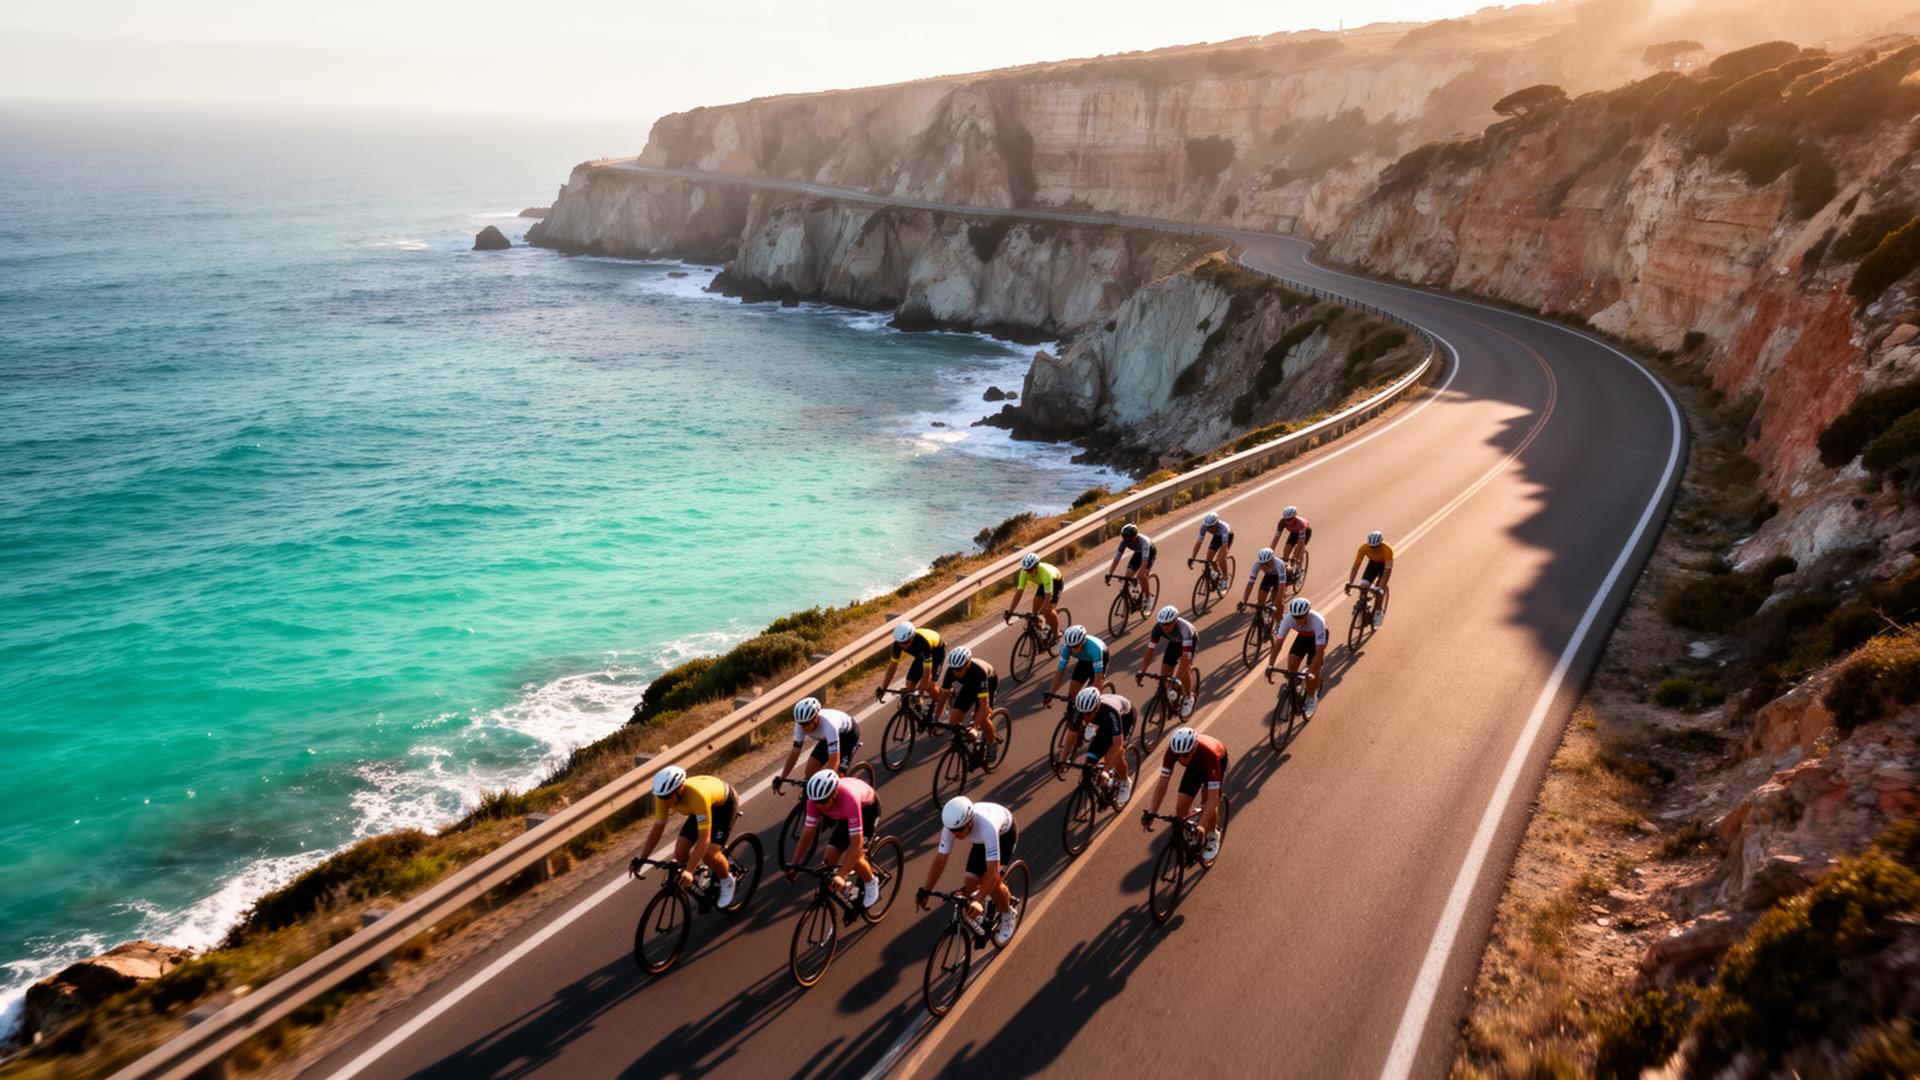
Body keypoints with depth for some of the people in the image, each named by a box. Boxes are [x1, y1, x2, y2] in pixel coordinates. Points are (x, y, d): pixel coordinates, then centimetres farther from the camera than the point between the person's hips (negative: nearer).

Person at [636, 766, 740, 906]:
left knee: (709, 854, -22)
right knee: (680, 854, -8)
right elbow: (657, 828, -14)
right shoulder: (665, 796, -26)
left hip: (724, 804, -6)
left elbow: (704, 838, -45)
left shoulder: (698, 796, -44)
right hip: (702, 807, 6)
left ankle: (727, 881, 7)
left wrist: (689, 871, -51)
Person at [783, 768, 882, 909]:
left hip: (867, 807, -5)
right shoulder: (816, 798, -30)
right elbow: (807, 833, -20)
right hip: (843, 815, 5)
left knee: (854, 857, -23)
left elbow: (856, 843, -45)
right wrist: (794, 866, -24)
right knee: (831, 857, -7)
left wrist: (841, 876, -51)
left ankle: (872, 883, 7)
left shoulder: (849, 799, -45)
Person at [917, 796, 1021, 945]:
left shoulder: (986, 825, -46)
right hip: (981, 841, 5)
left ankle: (1008, 915, 7)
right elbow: (940, 859, -25)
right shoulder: (952, 824, -32)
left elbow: (992, 870, -46)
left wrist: (978, 900, -52)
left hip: (1005, 833, -5)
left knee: (992, 882, -22)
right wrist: (925, 891, -30)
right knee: (969, 883, -9)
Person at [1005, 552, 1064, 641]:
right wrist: (1009, 612, -32)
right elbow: (1019, 592, -26)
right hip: (1042, 583, 6)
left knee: (1047, 611, -19)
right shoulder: (1025, 572, -28)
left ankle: (1056, 633, 3)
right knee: (1035, 609, -8)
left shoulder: (1045, 572, -44)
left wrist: (1039, 614, -50)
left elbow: (1048, 596, -45)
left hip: (1056, 582, -6)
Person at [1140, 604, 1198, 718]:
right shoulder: (1158, 628, -32)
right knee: (1165, 672, -8)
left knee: (1185, 668, -25)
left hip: (1190, 641, -4)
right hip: (1174, 642, 4)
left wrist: (1177, 679, -56)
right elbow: (1149, 651, -28)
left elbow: (1185, 657, -49)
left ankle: (1188, 697, 0)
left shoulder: (1184, 628, -45)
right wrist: (1142, 672, -39)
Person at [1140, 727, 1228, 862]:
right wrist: (1151, 813, -40)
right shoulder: (1173, 750, -36)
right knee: (1180, 807, -11)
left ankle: (1213, 837, 13)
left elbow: (1213, 797, -45)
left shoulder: (1210, 754, -45)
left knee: (1209, 805, -16)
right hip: (1195, 765, 3)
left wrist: (1201, 826, -53)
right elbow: (1162, 782, -31)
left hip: (1219, 760, -3)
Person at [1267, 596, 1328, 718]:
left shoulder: (1317, 621, -42)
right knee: (1291, 663, -17)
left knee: (1313, 671, -15)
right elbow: (1278, 643, -31)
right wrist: (1270, 665, -41)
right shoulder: (1288, 619, -33)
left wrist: (1311, 672, -51)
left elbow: (1319, 651, -42)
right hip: (1302, 636, 3)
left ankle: (1312, 699, 10)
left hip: (1317, 637, -3)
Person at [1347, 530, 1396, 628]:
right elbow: (1355, 565, -28)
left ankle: (1378, 611, 5)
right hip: (1373, 563, 3)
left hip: (1385, 565, -3)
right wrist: (1350, 582, -39)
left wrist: (1380, 587, -50)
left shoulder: (1387, 549, -38)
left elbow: (1387, 570, -40)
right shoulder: (1364, 548, -30)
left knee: (1379, 590, -18)